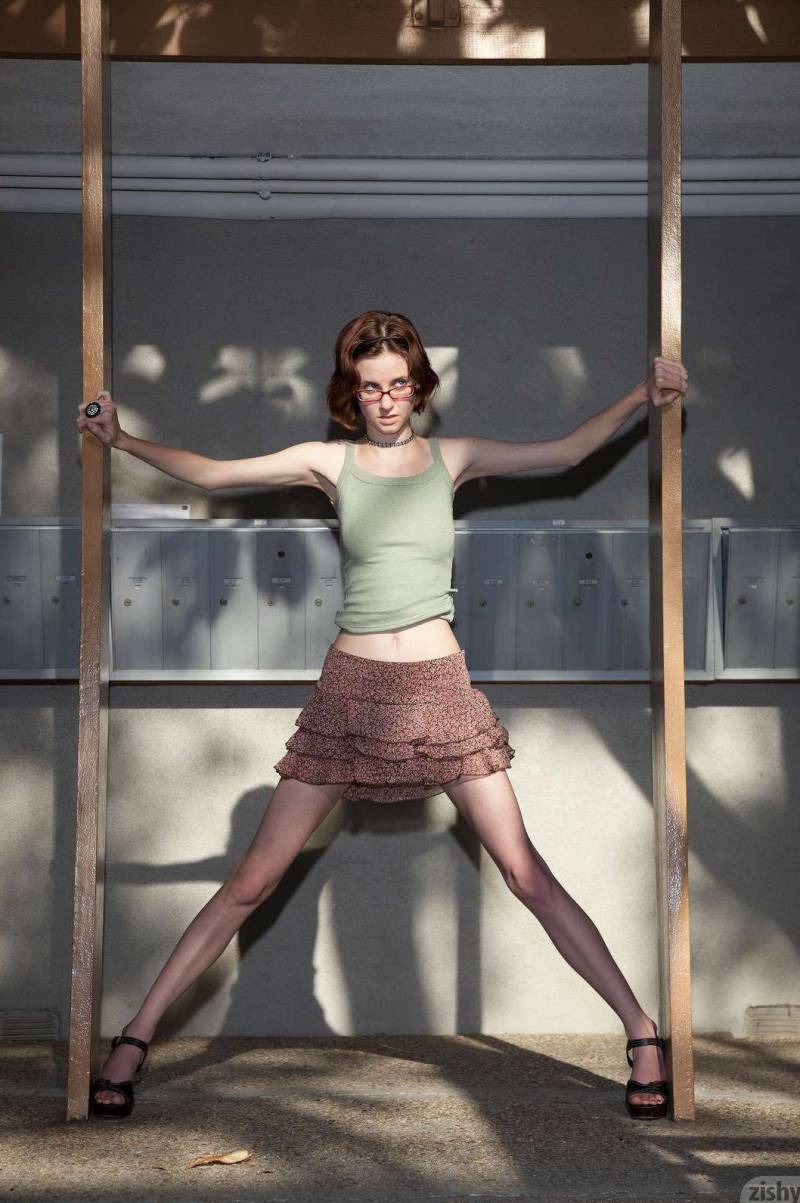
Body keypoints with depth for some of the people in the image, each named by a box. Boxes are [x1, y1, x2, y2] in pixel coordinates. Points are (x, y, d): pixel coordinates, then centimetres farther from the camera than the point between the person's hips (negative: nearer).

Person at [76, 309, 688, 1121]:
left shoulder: (451, 459, 7)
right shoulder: (330, 463, 5)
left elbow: (567, 452, 3)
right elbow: (209, 473, 3)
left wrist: (641, 397, -8)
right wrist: (123, 441, -8)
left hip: (440, 688, 0)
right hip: (349, 690, 0)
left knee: (527, 874, -2)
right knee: (252, 880, 1)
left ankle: (642, 1033, 6)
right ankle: (135, 1037, 9)